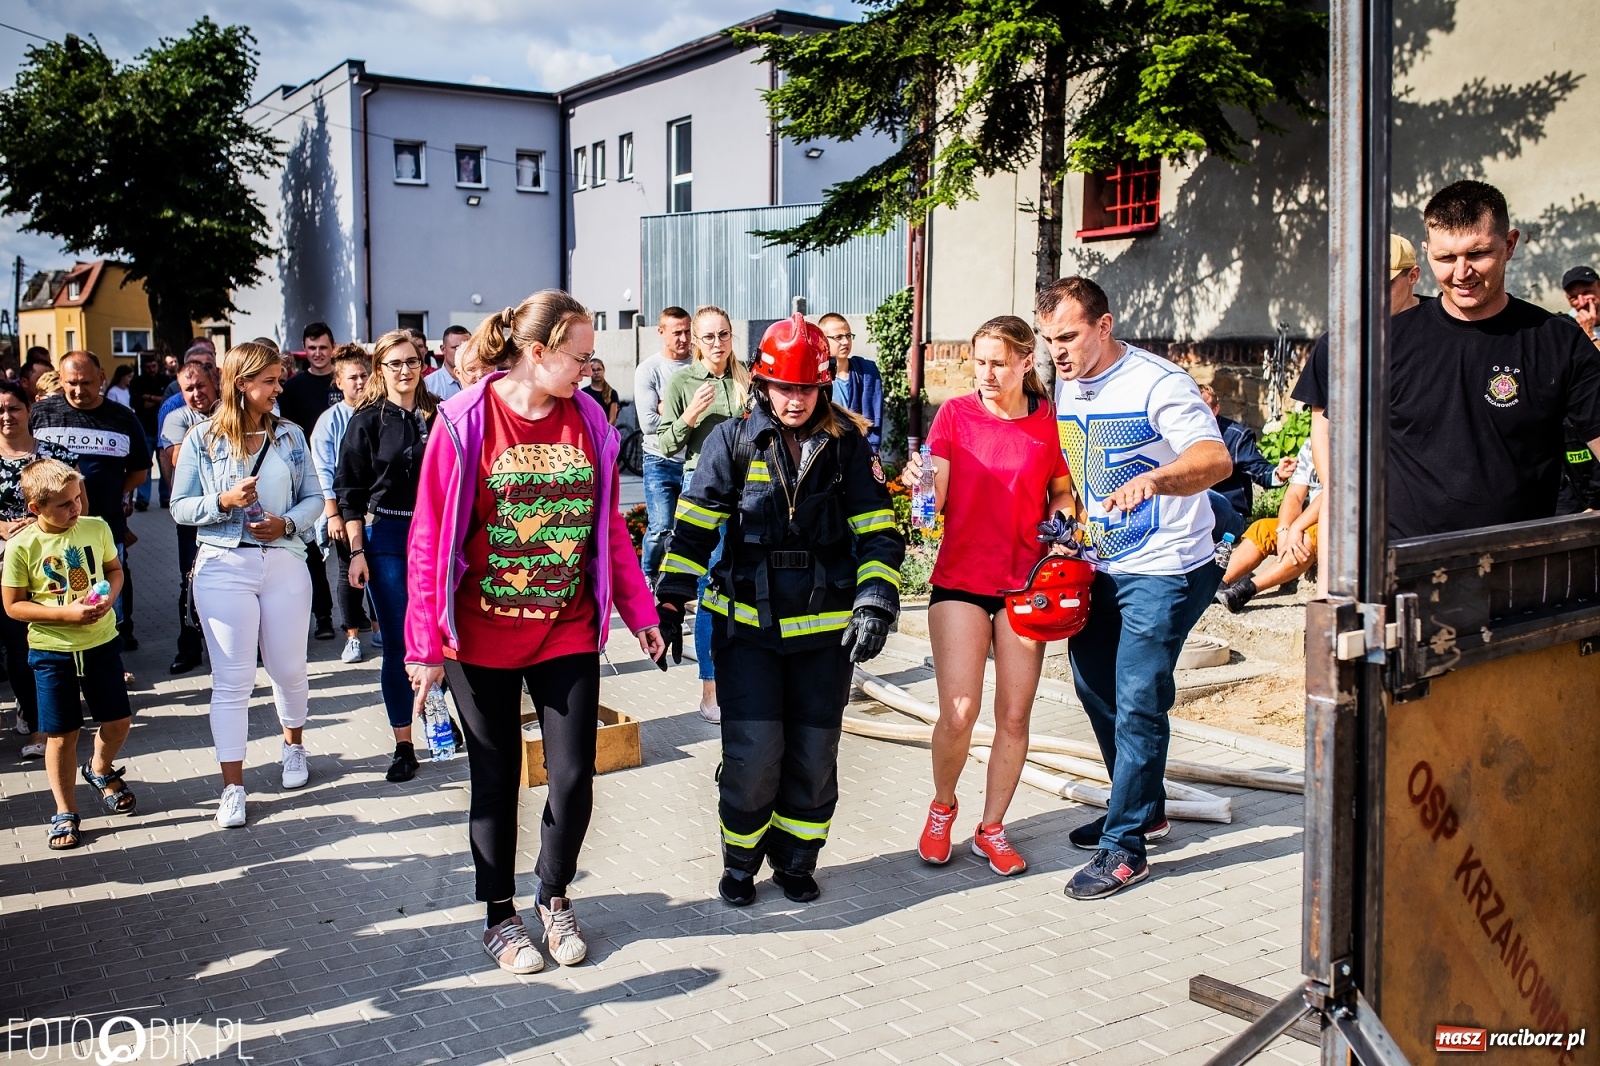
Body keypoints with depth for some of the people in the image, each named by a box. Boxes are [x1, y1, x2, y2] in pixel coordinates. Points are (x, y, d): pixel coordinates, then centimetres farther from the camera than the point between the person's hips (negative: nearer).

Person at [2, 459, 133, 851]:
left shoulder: (97, 528, -5)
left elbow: (114, 570, 11)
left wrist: (109, 597, -10)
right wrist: (65, 613, -20)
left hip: (101, 642, 3)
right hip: (52, 651, -3)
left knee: (119, 720, 12)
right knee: (62, 735, 5)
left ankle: (101, 770, 43)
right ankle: (64, 813, 21)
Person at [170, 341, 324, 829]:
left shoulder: (289, 434, 5)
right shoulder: (203, 438, 0)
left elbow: (313, 497, 7)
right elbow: (180, 507, 1)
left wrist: (287, 522, -12)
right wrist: (223, 501, -16)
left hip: (285, 563, 2)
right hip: (224, 566, -2)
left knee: (288, 668, 13)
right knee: (232, 679, -1)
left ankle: (293, 743, 41)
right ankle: (233, 787, 6)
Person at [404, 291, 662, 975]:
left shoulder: (588, 421, 2)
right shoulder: (467, 421, -10)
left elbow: (610, 527, 9)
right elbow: (431, 537, -8)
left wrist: (639, 612, 7)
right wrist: (426, 644, -9)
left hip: (569, 634, 3)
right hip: (483, 639, -3)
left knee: (574, 779, 2)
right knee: (497, 783, 11)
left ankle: (554, 897, 29)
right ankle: (499, 915, 31)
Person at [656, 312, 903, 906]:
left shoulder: (848, 446, 3)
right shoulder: (731, 440, 1)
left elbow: (878, 531, 1)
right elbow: (694, 526, 2)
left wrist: (876, 603, -11)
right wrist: (669, 604, -2)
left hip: (824, 627, 2)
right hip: (747, 622, -1)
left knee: (814, 755, 8)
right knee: (753, 752, -5)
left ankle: (796, 861, 30)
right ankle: (740, 862, 19)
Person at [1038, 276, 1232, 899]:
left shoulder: (1157, 382, -18)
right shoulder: (1065, 387, 5)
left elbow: (1216, 459, -32)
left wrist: (1152, 480, -50)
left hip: (1162, 572, -8)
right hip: (1098, 567, 9)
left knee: (1137, 704, -8)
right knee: (1094, 688, 17)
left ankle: (1124, 847, 4)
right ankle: (1143, 807, 36)